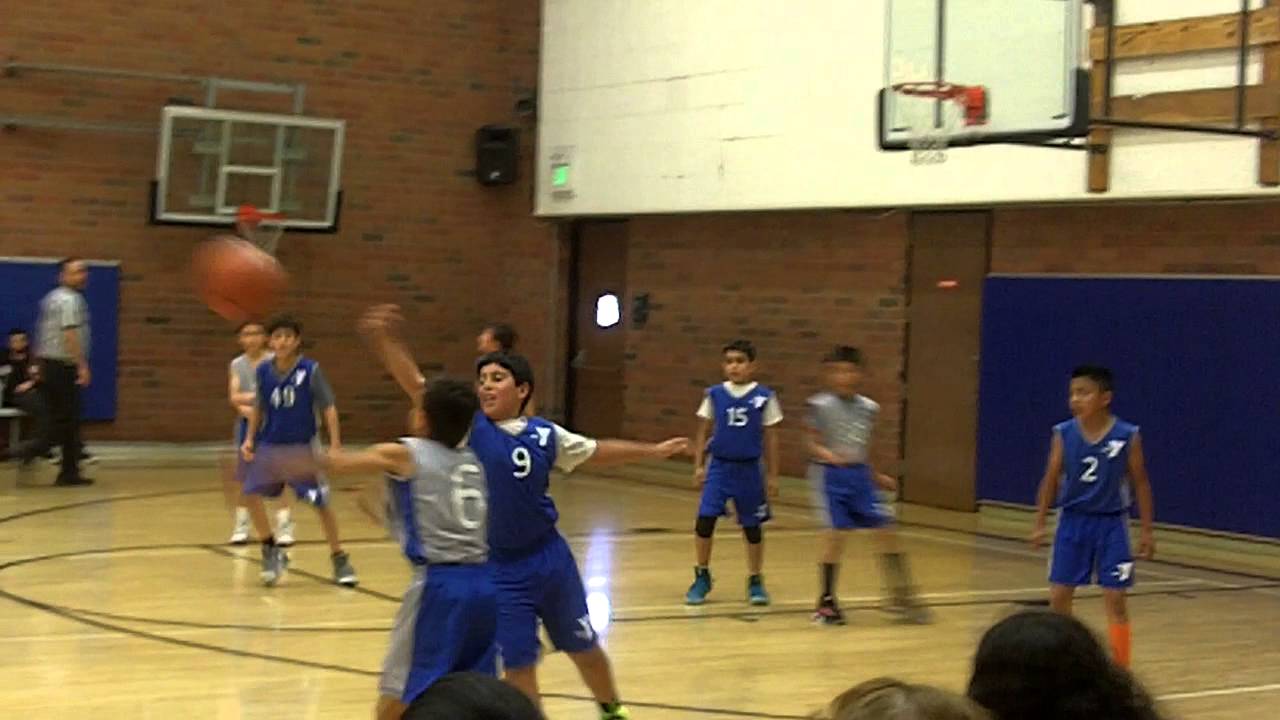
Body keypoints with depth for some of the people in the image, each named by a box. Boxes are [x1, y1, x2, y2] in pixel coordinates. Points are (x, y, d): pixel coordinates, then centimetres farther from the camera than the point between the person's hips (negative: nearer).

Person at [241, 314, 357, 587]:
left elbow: (328, 409, -8)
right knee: (251, 494, -3)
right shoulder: (264, 371, -2)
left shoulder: (310, 370, -12)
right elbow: (259, 408, 12)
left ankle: (339, 560, 12)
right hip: (270, 446, 4)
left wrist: (335, 445, -14)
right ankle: (271, 551, 16)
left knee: (321, 503, -3)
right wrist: (249, 439, 3)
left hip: (301, 447, -4)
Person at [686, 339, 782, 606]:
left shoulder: (764, 397, -4)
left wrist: (773, 475, 3)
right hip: (719, 466, 1)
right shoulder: (714, 394, 0)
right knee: (704, 519, -8)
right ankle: (702, 577, 9)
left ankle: (755, 581, 22)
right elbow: (703, 431, 7)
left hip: (748, 469, -1)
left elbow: (771, 437, 2)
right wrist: (698, 466, 2)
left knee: (752, 526, 7)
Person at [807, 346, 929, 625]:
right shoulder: (820, 405, -8)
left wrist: (877, 476, 20)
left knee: (886, 529, 0)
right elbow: (813, 444, -6)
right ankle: (826, 601, 5)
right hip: (832, 475, -5)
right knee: (836, 533, -10)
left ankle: (900, 596, 10)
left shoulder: (869, 408, 7)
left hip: (860, 475, 5)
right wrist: (827, 454, -26)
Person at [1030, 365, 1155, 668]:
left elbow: (1140, 483, -1)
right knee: (1059, 595, 4)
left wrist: (1147, 531, -1)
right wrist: (1039, 523, 3)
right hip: (1072, 521, 2)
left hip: (1111, 524, -2)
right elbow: (1051, 480, 4)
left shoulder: (1128, 436, -10)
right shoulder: (1063, 434, -5)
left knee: (1115, 599, 0)